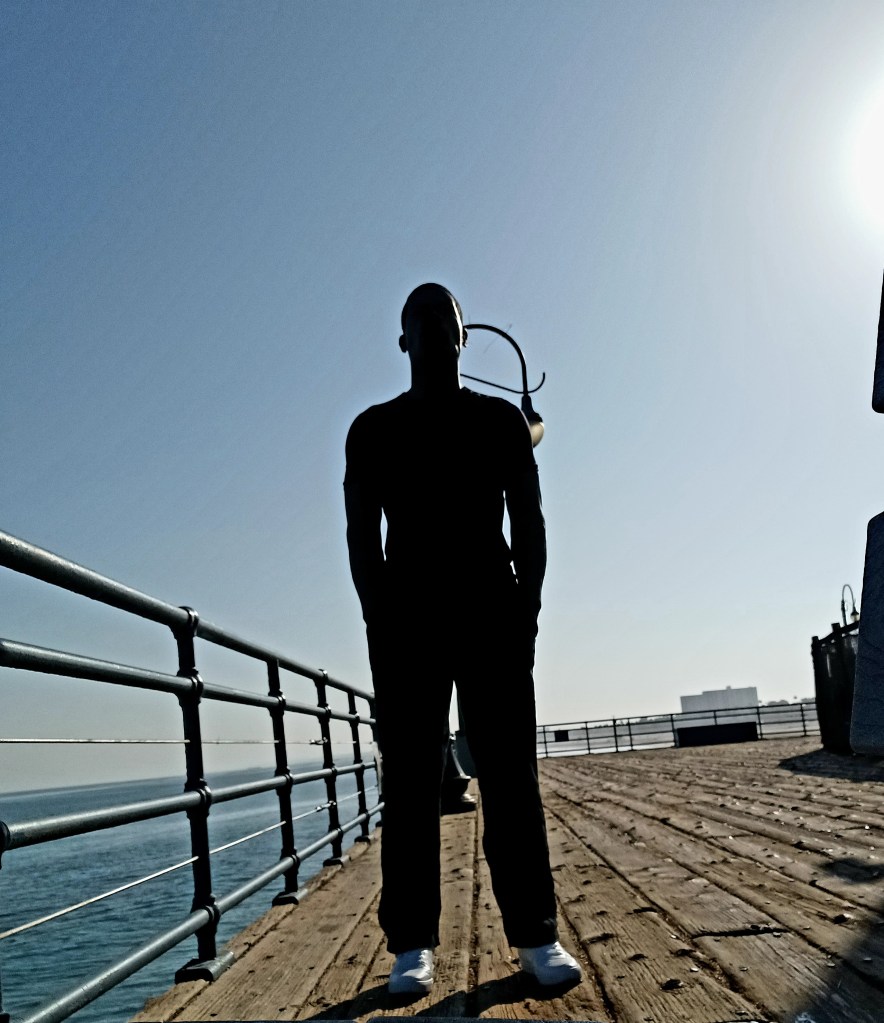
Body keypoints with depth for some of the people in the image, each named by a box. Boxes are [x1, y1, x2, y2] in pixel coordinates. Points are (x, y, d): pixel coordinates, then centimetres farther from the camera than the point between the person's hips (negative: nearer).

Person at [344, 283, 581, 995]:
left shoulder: (501, 418, 13)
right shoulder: (374, 429, 11)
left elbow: (529, 520, 7)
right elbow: (363, 533, 5)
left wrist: (528, 604, -5)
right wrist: (378, 615, -8)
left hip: (494, 612, 1)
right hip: (406, 616, 0)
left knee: (511, 774, 0)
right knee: (410, 782, 0)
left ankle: (536, 936, 6)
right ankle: (412, 946, 7)